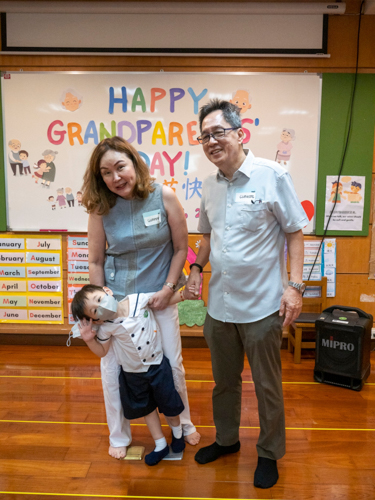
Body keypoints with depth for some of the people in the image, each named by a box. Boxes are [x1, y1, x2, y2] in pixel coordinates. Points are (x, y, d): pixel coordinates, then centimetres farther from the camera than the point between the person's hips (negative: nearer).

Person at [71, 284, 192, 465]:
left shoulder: (139, 300, -20)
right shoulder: (107, 327, -17)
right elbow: (101, 351, -5)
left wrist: (184, 293, -20)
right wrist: (89, 339, -21)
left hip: (157, 364, -1)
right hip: (133, 374, 2)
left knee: (169, 406, 13)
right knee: (146, 408, 19)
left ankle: (177, 432, 46)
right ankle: (161, 445, 41)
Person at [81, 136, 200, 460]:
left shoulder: (164, 196, -11)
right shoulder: (101, 208, -9)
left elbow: (181, 248, -5)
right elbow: (96, 262, -2)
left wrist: (168, 288, -9)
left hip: (159, 296, 0)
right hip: (117, 298, 1)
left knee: (172, 363, 10)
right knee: (112, 367, 8)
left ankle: (183, 423, 39)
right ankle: (119, 436, 33)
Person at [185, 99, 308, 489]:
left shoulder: (271, 176, -11)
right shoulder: (209, 186, 5)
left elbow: (294, 233, -7)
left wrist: (294, 285, -13)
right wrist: (196, 268, 2)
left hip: (262, 306, -5)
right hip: (219, 304, 5)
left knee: (267, 387, 13)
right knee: (224, 381, 22)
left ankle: (269, 453, 36)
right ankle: (226, 439, 45)